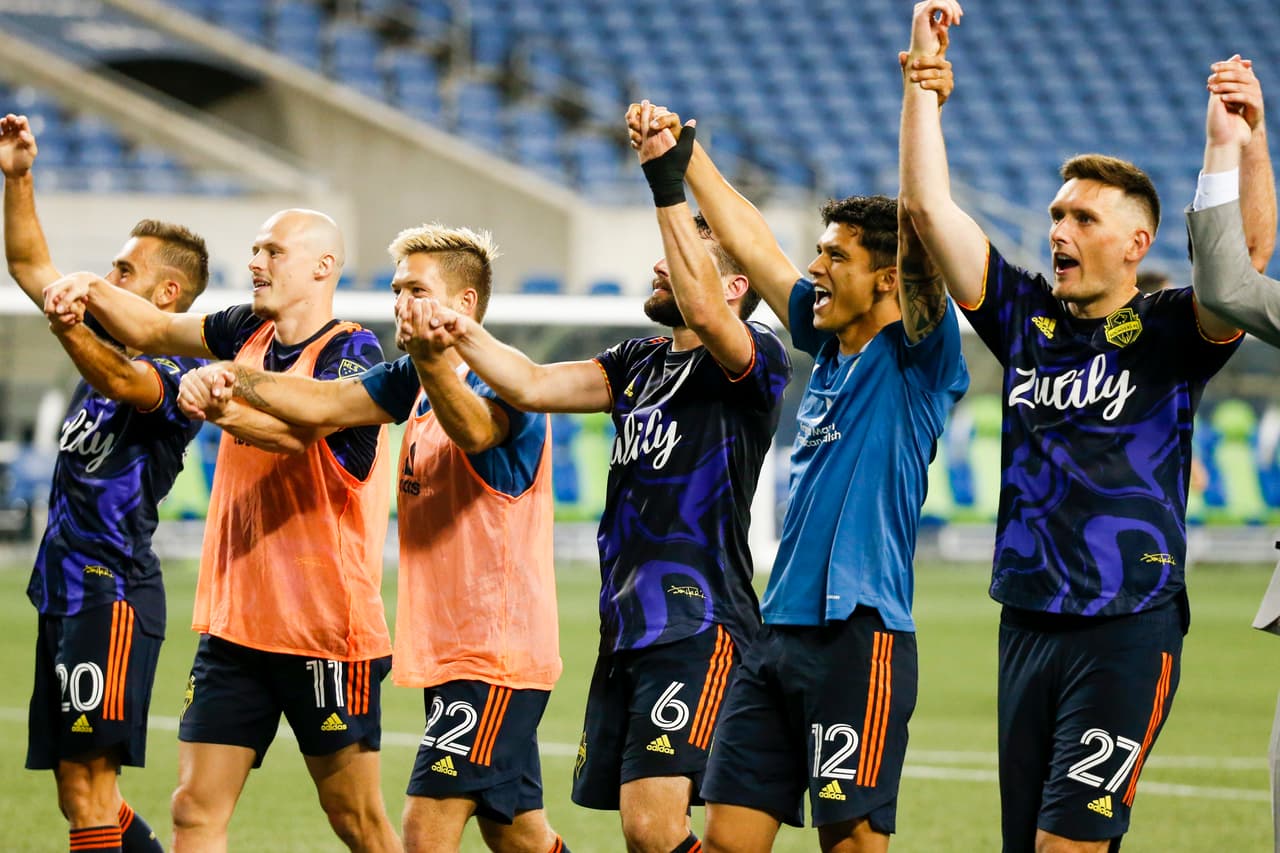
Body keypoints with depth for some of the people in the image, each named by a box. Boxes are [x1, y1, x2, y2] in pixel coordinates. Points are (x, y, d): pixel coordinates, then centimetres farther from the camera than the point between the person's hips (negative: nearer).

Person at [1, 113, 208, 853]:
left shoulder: (180, 371, -10)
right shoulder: (112, 342, 16)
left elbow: (123, 384, -33)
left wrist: (65, 318, -50)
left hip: (113, 592, -9)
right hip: (65, 589, 9)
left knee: (90, 780, -15)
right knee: (82, 791, 11)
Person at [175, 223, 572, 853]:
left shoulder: (504, 388, -16)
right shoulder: (414, 382, 11)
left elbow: (475, 428, -39)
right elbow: (324, 404, 1)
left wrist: (434, 358, -59)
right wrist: (234, 380, -17)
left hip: (494, 654, -9)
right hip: (448, 654, 9)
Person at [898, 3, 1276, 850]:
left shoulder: (1169, 331, -2)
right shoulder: (1027, 317, 9)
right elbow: (928, 206, 7)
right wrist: (923, 71, 2)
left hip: (1129, 629, -5)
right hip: (1028, 620, 5)